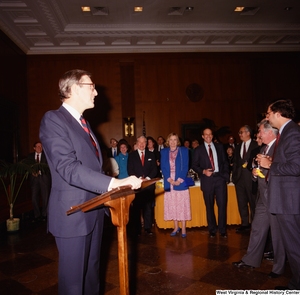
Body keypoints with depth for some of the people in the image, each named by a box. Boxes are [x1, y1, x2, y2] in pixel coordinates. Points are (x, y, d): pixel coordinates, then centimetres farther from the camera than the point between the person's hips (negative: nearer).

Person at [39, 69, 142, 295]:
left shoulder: (83, 124, 15)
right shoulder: (53, 119, -14)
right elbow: (69, 168, -26)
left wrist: (118, 185, 9)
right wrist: (114, 183, -32)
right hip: (73, 213, -8)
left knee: (92, 272, 21)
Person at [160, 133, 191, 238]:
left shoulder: (184, 150, 4)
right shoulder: (163, 152, 10)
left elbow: (185, 167, -2)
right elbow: (163, 167, 4)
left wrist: (180, 179, -13)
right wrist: (169, 179, -10)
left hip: (181, 181, -2)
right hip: (169, 182, 2)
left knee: (182, 205, 0)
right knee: (172, 205, 5)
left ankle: (183, 228, 7)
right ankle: (176, 227, 17)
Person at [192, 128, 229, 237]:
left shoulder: (219, 147, 10)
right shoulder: (198, 150, 5)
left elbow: (225, 162, 11)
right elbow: (194, 165, 4)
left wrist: (226, 176, 2)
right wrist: (203, 171, -12)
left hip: (220, 178, 1)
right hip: (207, 179, -1)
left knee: (222, 204, -2)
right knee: (209, 206, 7)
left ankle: (222, 230, 11)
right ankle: (212, 229, 22)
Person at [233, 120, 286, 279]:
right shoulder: (263, 148, 14)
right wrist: (255, 172, 2)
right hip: (263, 197, 8)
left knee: (277, 233, 7)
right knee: (257, 229, 16)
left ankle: (278, 267, 23)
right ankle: (251, 260, 29)